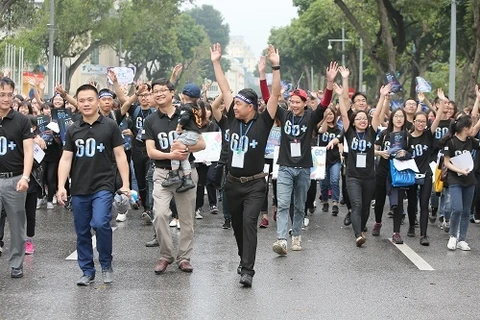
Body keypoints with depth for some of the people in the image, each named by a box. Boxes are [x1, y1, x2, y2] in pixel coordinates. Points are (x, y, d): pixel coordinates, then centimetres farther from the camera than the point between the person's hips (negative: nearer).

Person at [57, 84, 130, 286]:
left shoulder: (110, 126, 0)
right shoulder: (73, 130, 8)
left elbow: (120, 156, 1)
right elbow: (66, 159, 7)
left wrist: (125, 183, -6)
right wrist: (61, 186, -3)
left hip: (103, 186, -4)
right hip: (79, 189, 4)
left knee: (100, 224, -20)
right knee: (82, 232, 7)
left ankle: (106, 265, 1)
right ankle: (87, 271, 20)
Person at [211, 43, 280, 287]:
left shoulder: (263, 123, -7)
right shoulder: (233, 120, 3)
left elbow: (275, 95, -14)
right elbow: (225, 90, 6)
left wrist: (276, 67, -22)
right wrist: (216, 63, 7)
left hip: (254, 184, -5)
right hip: (233, 183, 5)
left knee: (249, 222, -16)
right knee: (237, 224, 15)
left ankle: (247, 270, -18)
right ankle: (244, 259, 34)